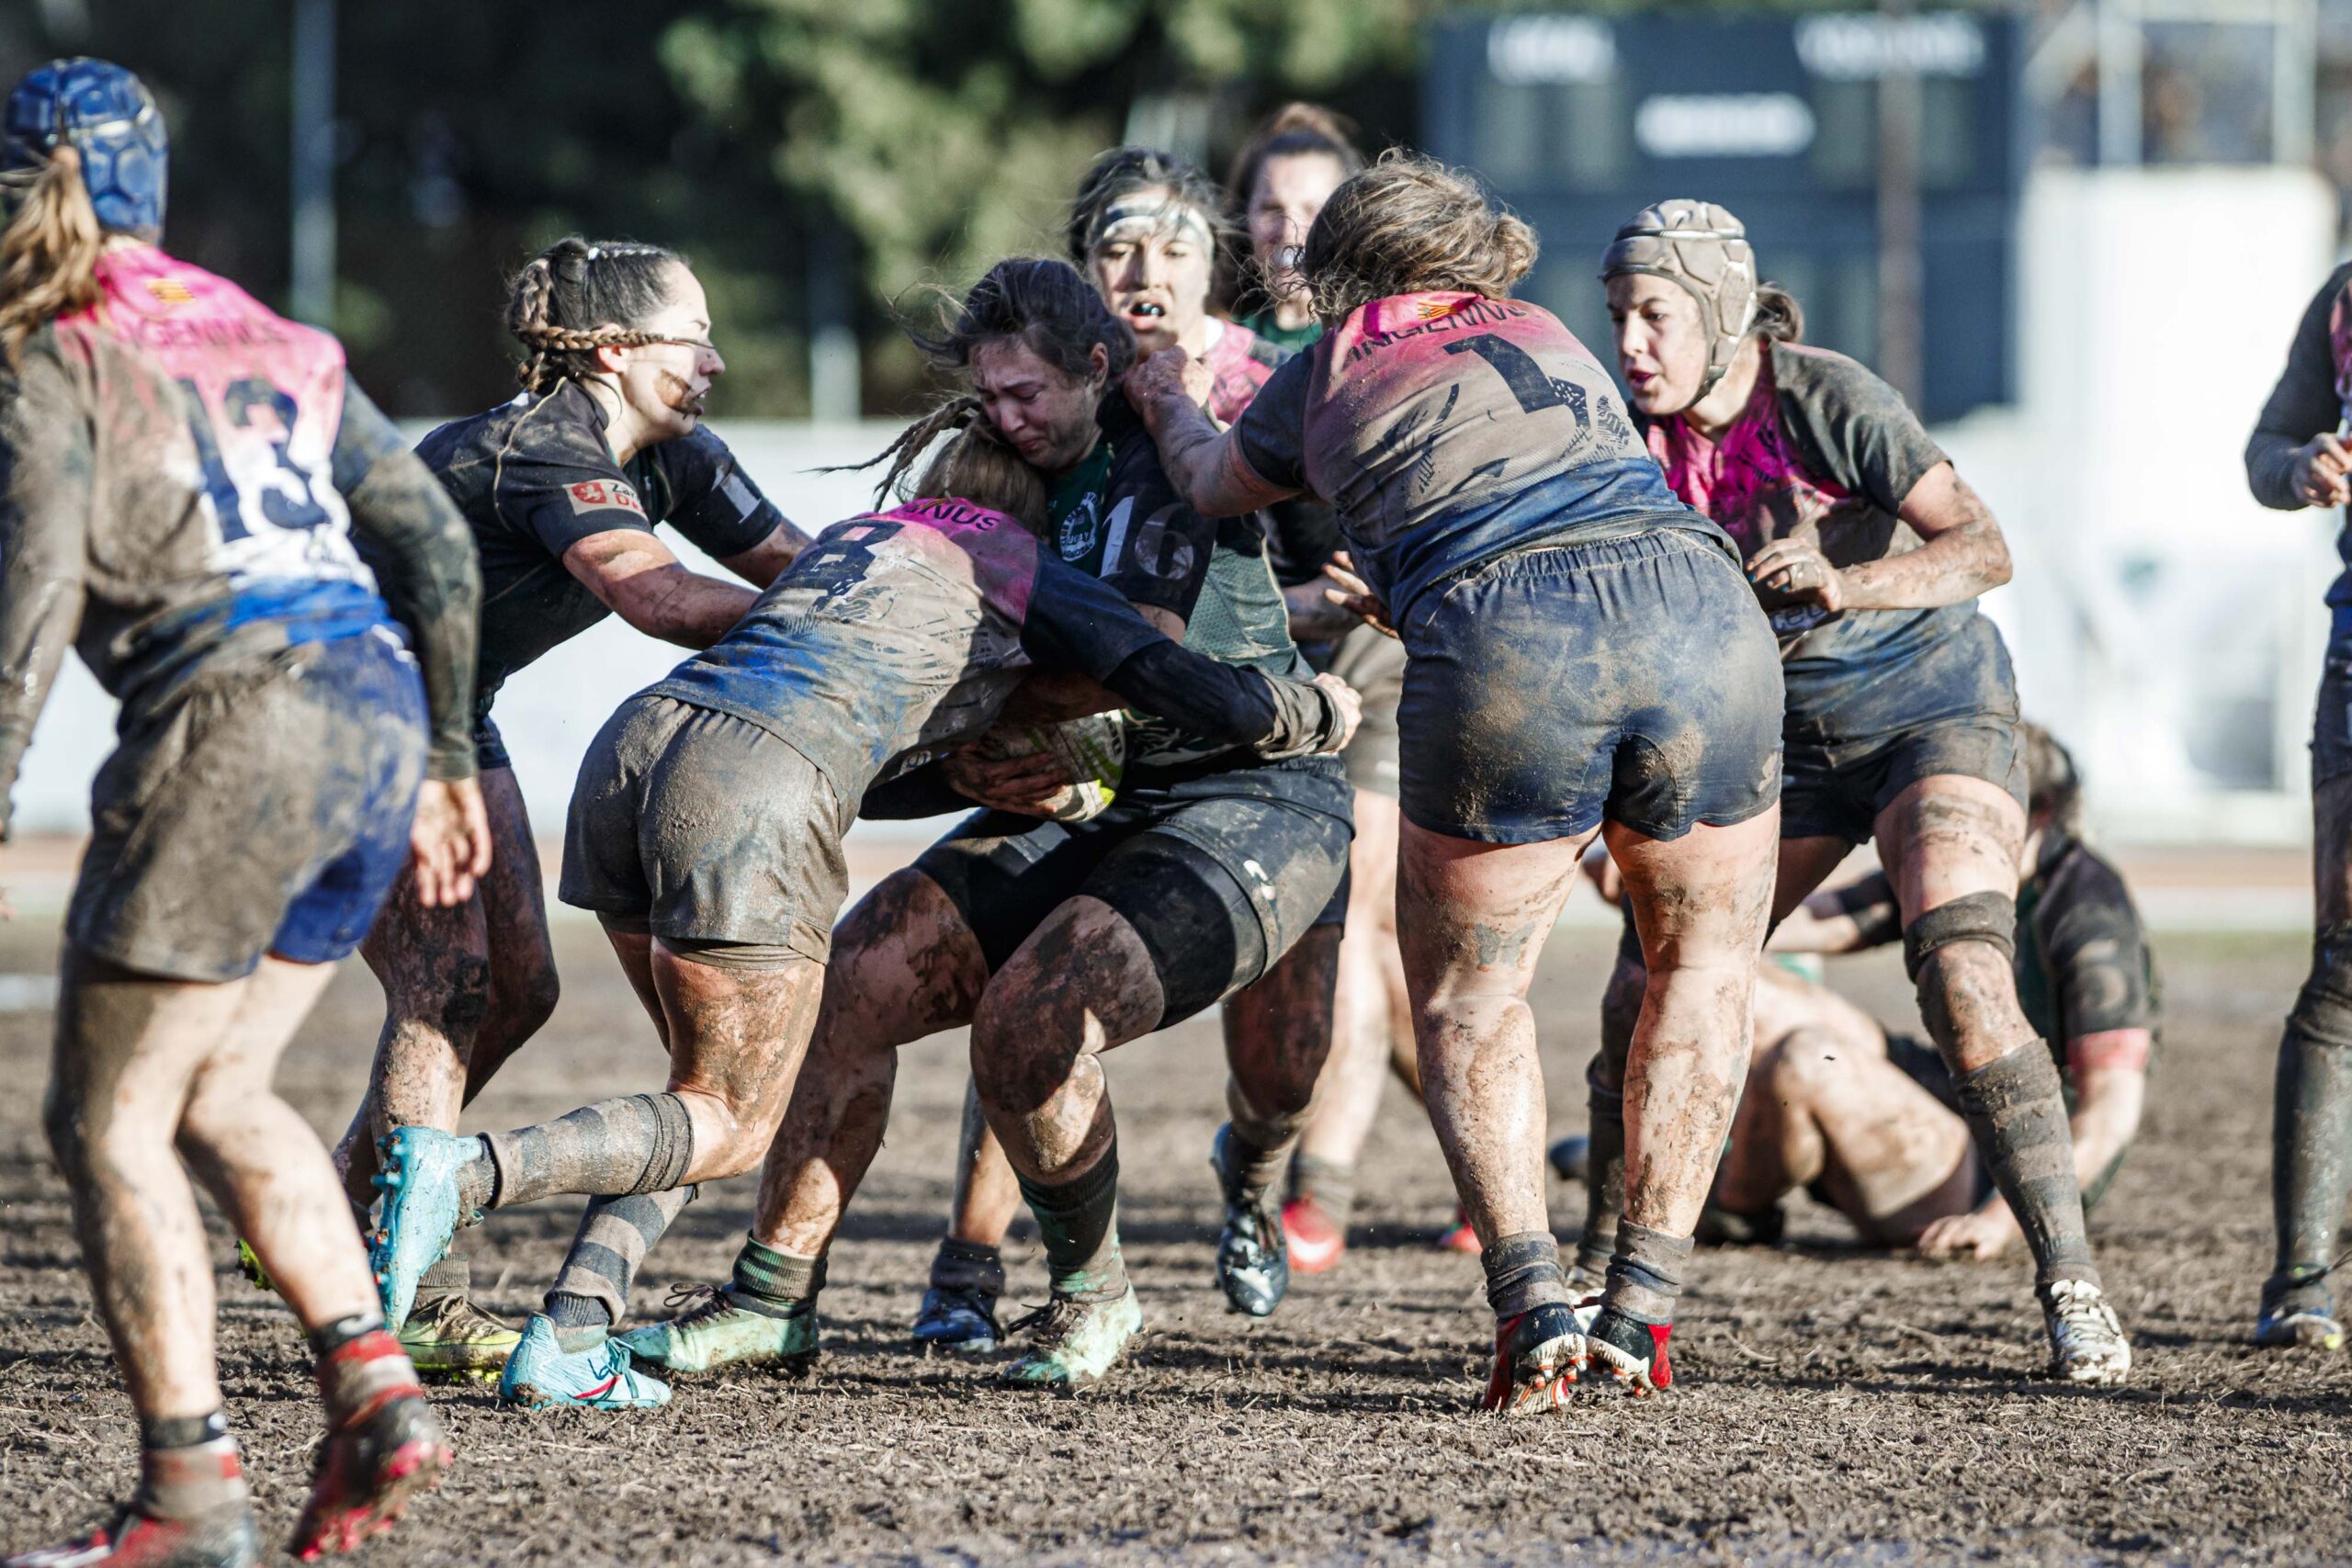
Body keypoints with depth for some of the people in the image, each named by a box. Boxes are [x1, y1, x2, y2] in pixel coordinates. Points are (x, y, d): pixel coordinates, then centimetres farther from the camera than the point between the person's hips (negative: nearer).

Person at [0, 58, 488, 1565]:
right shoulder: (278, 341, 22)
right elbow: (434, 541, 18)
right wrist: (446, 761, 23)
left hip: (234, 721, -7)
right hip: (381, 710, 7)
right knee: (221, 1091, 19)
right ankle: (376, 1393, 5)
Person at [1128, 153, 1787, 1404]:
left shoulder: (1332, 371, 24)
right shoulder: (1549, 340, 33)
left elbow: (1217, 487, 44)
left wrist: (1166, 405, 65)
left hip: (1500, 654, -2)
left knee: (1466, 1003, 17)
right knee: (1703, 966, 24)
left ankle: (1533, 1300, -2)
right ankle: (1643, 1306, 17)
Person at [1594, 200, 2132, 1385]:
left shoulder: (1828, 402, -21)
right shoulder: (1639, 440, -4)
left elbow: (1983, 549, -24)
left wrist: (1846, 582, -41)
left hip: (1934, 712, -6)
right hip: (1781, 739, 6)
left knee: (1964, 985, -26)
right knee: (1645, 994, -4)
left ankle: (2070, 1286, -20)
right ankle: (1598, 1279, 12)